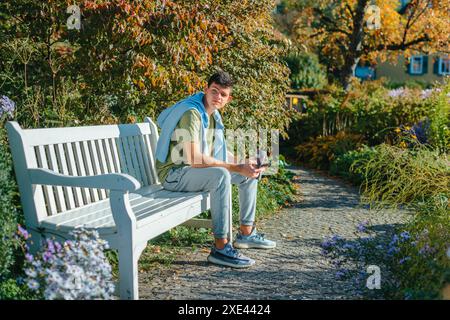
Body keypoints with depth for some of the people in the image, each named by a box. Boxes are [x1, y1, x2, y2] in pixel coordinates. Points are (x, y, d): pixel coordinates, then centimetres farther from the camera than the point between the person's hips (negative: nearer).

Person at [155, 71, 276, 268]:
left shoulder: (213, 114, 8)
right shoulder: (192, 113, -23)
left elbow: (220, 151, 15)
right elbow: (194, 158, -32)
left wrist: (244, 163, -2)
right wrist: (236, 168, -28)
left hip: (197, 169, 10)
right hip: (174, 174, -9)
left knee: (250, 172, 9)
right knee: (221, 175, -36)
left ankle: (246, 233, 19)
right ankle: (220, 248, -31)